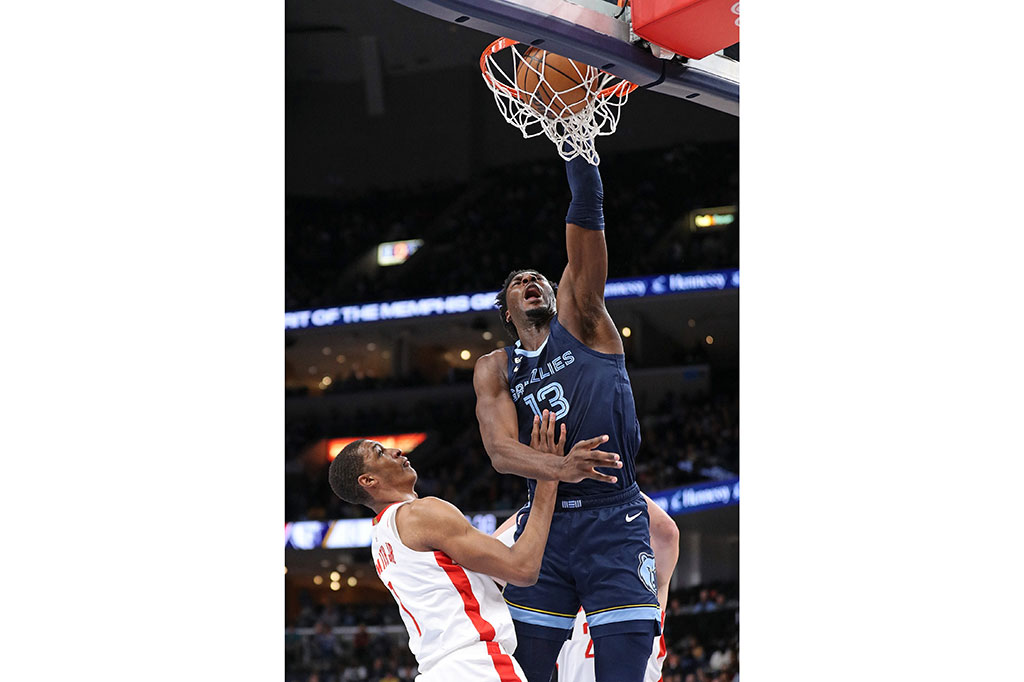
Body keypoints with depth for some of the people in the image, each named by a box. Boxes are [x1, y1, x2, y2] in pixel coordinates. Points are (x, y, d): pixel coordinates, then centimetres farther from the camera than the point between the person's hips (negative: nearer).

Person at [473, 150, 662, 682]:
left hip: (615, 523, -2)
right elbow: (500, 450, -6)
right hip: (546, 523, 2)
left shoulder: (581, 324, 10)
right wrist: (559, 469, -27)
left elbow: (587, 217, -2)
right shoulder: (494, 369, 13)